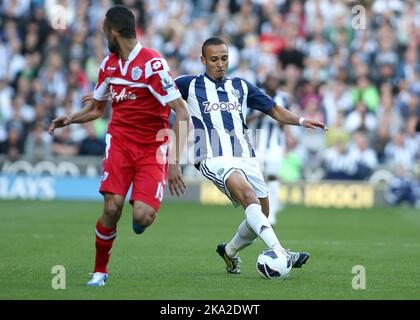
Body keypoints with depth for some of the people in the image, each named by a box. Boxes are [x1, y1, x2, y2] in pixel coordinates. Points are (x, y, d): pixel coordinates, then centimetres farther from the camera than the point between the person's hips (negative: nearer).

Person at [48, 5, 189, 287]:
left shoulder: (152, 64, -17)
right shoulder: (109, 64, 8)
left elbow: (181, 112, -19)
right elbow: (97, 108, 23)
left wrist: (175, 162, -24)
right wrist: (70, 119, 2)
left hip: (152, 148, -4)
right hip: (119, 140, 4)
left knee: (142, 217, -17)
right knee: (112, 208, -15)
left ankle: (140, 219, 23)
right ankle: (100, 271, 3)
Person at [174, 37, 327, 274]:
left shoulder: (241, 86, 18)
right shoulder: (191, 85, 7)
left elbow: (274, 110, 19)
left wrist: (301, 121, 3)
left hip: (245, 158, 6)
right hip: (214, 158, -6)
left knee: (261, 217, 6)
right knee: (248, 194, -31)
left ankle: (230, 251, 35)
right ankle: (279, 252, -43)